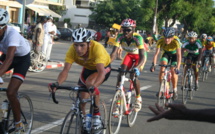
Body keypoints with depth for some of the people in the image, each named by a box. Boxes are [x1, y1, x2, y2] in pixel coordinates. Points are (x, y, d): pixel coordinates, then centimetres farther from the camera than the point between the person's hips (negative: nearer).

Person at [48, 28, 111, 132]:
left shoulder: (97, 48, -41)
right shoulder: (72, 50, -30)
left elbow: (101, 71, -50)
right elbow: (65, 70, -35)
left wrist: (93, 86, -68)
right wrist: (57, 83, -55)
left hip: (104, 67, -4)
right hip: (88, 68, 4)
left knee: (89, 82, -34)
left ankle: (97, 116, -14)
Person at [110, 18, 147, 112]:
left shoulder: (137, 38, -34)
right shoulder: (120, 37, -25)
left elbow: (142, 56, -40)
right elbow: (114, 53, -29)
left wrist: (137, 67, -57)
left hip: (139, 56, -4)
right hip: (129, 55, 4)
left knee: (133, 75, -24)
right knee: (120, 74, -15)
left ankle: (138, 98, 2)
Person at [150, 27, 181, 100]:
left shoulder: (176, 41, -38)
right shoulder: (161, 41, -32)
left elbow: (179, 55, -44)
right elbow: (156, 53, -35)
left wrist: (177, 67, -56)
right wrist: (153, 65, -49)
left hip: (174, 54, -2)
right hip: (166, 53, 2)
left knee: (173, 71, -16)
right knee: (162, 68, -20)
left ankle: (175, 90, 4)